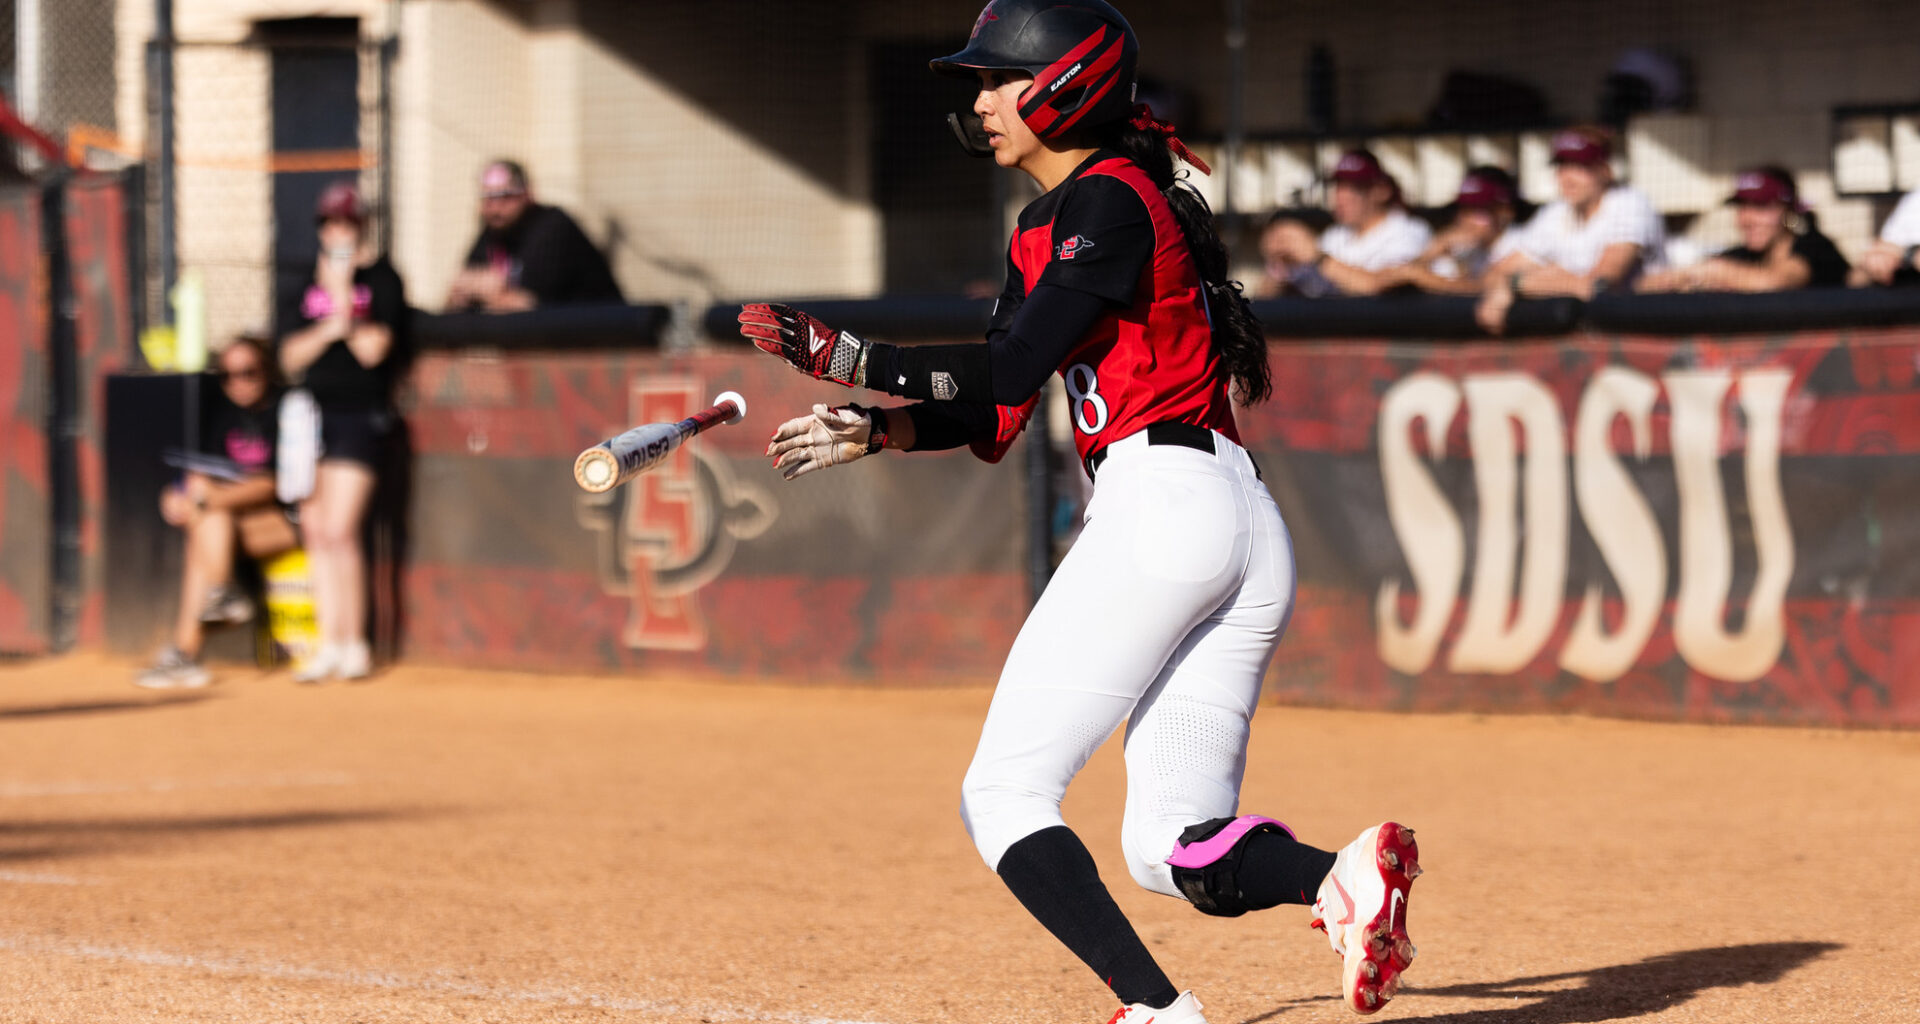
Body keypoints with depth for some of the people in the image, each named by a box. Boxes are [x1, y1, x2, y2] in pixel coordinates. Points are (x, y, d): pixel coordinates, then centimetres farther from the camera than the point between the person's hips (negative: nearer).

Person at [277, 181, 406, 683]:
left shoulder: (381, 278, -2)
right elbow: (290, 355, 10)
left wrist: (341, 294, -11)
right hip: (314, 411, 6)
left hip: (361, 414, -6)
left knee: (339, 529, -14)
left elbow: (372, 348, -13)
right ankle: (329, 644, 11)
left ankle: (355, 643, -5)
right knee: (314, 529, 5)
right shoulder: (312, 280, 14)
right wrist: (326, 330, -9)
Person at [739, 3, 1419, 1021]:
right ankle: (1345, 875, -20)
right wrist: (868, 432, 6)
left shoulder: (1110, 203, -7)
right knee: (1173, 849, 7)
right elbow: (990, 416, 20)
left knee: (1003, 797, -6)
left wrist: (841, 353, -10)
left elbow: (1006, 372, -15)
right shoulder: (1045, 231, 22)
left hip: (1158, 505, -10)